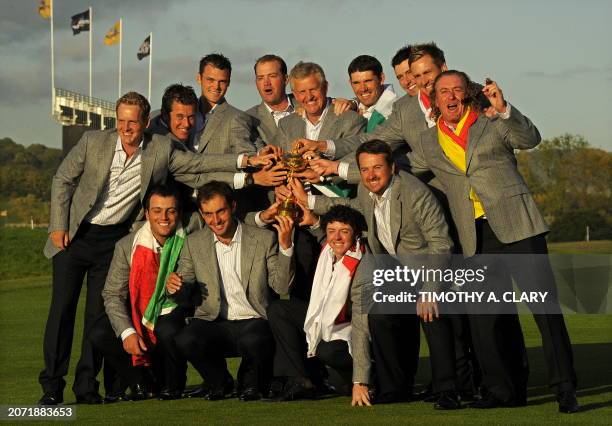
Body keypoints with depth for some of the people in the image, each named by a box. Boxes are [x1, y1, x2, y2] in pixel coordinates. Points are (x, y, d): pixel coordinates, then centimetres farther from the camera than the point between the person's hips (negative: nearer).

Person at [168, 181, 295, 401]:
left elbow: (281, 286, -5)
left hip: (253, 322, -2)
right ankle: (220, 382, 2)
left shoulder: (264, 239, 2)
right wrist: (174, 286, -12)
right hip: (214, 324, 2)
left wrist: (285, 246, -18)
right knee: (185, 340, -30)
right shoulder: (194, 243, 9)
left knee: (254, 340, -37)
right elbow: (184, 288, 13)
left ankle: (250, 383, 0)